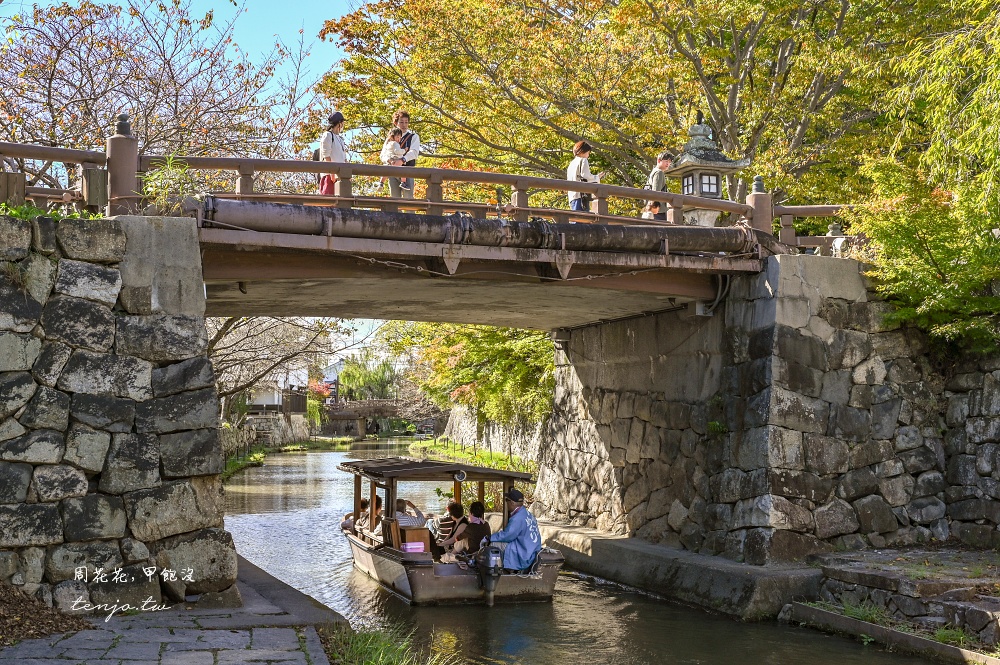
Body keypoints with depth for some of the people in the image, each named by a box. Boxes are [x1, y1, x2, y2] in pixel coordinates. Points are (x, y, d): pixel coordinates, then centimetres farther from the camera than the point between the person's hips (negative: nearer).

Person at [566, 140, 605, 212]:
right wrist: (597, 177, 4)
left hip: (572, 197, 8)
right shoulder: (583, 160, 0)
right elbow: (586, 176, -12)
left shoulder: (571, 164, 25)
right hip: (581, 196, -8)